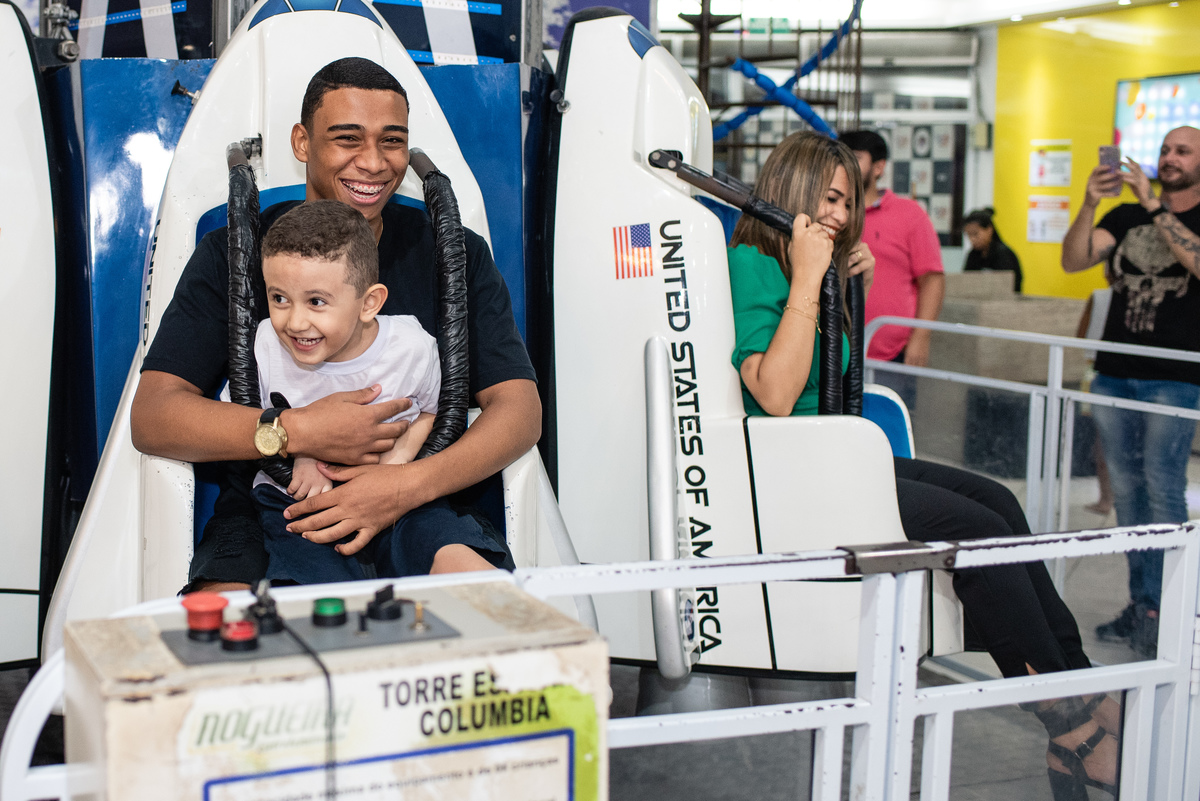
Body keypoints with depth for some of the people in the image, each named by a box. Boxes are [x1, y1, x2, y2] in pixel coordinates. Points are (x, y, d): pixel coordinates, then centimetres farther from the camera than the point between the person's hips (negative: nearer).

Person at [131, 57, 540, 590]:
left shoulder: (455, 255, 8)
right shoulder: (231, 255, 5)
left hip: (418, 511, 1)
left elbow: (520, 410, -1)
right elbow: (151, 416, -3)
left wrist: (411, 485, -19)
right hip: (266, 513, 0)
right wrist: (297, 432, -18)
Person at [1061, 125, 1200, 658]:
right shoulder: (1126, 216, 15)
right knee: (1126, 490, 6)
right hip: (1113, 373, 5)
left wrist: (1153, 205, -20)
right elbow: (1072, 260, 1)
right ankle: (1139, 601, 13)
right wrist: (1089, 204, -14)